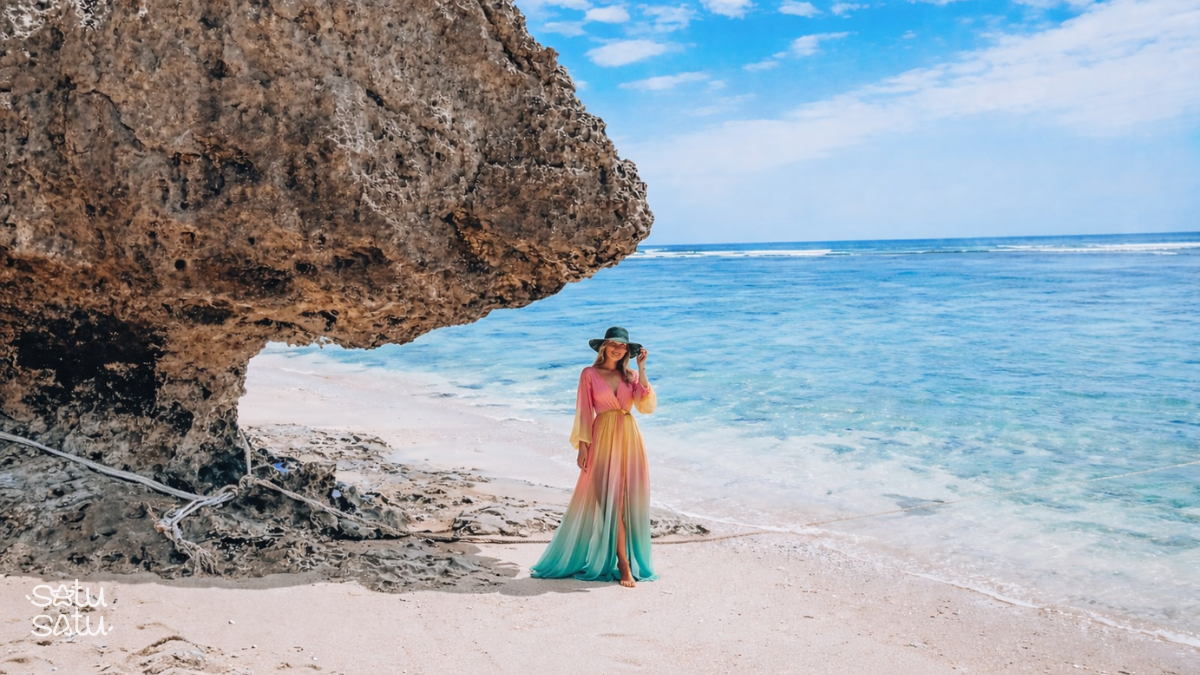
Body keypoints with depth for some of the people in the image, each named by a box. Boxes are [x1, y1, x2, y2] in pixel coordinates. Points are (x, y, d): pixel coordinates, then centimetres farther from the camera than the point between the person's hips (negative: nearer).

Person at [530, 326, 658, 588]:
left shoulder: (631, 376, 10)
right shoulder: (590, 374, 2)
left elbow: (647, 406, -4)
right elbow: (584, 412, 0)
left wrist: (641, 370, -4)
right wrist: (582, 445, -7)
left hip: (629, 439, 3)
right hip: (603, 439, -3)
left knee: (629, 499, 4)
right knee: (610, 499, -5)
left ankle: (629, 559, 17)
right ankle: (623, 564, -1)